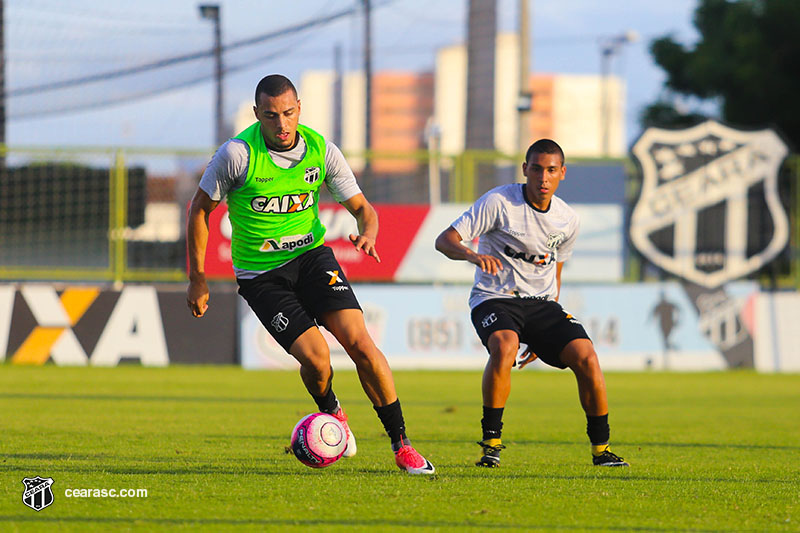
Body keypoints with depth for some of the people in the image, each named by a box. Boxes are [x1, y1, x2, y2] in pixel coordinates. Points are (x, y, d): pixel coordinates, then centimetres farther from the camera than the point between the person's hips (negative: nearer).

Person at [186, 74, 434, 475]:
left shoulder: (321, 151, -7)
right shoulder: (238, 154, -16)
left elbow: (361, 207, 0)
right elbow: (200, 208, -4)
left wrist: (368, 234, -24)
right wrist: (197, 278, -4)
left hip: (311, 254, 3)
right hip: (260, 273, -3)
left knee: (359, 343, -16)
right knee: (316, 359, -18)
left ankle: (401, 444, -7)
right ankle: (331, 413, 18)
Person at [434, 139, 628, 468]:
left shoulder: (567, 220, 5)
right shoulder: (499, 202, -10)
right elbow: (445, 240, -13)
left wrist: (543, 334, 17)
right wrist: (472, 255, -36)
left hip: (541, 303, 4)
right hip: (494, 300, -4)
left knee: (585, 357, -17)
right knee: (504, 347, -36)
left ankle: (601, 449, -1)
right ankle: (491, 443, -20)